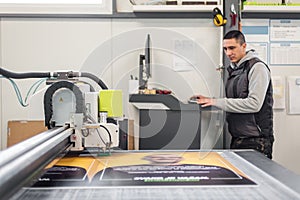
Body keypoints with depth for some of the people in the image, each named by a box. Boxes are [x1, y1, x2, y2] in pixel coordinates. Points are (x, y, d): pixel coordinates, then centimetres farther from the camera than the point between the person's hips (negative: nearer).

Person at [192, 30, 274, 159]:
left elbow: (254, 104, -20)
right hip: (236, 140, 8)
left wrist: (217, 102, -19)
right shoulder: (233, 69, 15)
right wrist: (209, 101, 4)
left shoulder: (257, 67, -11)